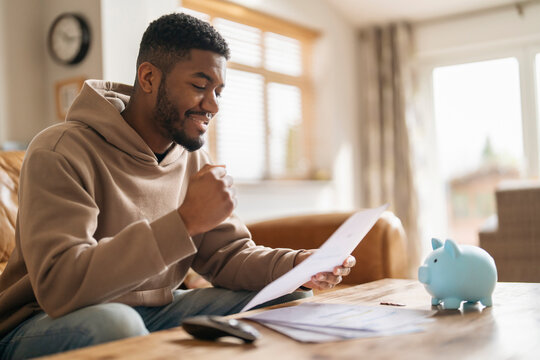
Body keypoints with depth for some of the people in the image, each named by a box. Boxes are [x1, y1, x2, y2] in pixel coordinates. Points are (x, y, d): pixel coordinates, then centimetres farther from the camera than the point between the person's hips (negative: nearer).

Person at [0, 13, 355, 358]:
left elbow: (227, 255, 3)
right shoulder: (62, 152, -19)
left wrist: (297, 265, -18)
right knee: (115, 321, -40)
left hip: (156, 314, 6)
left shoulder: (195, 160, 4)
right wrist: (185, 221, -36)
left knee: (293, 302, -4)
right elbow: (59, 286, -31)